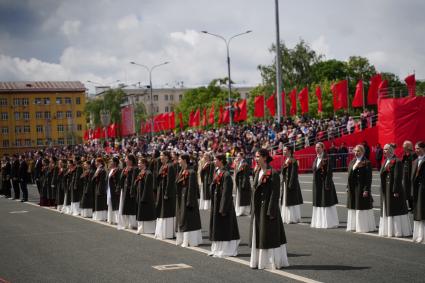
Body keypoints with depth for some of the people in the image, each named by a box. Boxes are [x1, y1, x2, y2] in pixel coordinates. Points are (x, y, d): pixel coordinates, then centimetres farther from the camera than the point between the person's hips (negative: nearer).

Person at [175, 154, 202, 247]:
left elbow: (191, 188, -19)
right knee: (181, 219, 13)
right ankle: (183, 239, 20)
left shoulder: (191, 172, -16)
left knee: (188, 219, -5)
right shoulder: (181, 172, 11)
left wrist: (189, 202, -22)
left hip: (187, 198, -9)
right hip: (181, 198, 9)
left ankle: (190, 240, 1)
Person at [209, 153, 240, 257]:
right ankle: (217, 249, 21)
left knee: (224, 227, -2)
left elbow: (226, 192, -20)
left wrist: (223, 208, -21)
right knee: (216, 227, 13)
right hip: (216, 202, 9)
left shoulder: (226, 175, -17)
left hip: (223, 202, -9)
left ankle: (225, 250, 5)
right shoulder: (217, 172, 9)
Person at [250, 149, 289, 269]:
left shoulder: (273, 173, -13)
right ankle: (260, 260, 18)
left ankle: (273, 261, 6)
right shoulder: (258, 172, 10)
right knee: (258, 235, 11)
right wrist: (253, 208, 11)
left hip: (267, 207, -8)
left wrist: (270, 211, -19)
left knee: (269, 235, -2)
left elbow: (275, 193, -16)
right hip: (257, 208, 8)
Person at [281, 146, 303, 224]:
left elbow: (294, 173, -19)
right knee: (286, 202, 11)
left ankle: (294, 218, 2)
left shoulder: (293, 161, -13)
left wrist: (291, 184, -22)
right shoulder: (286, 160, 14)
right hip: (285, 183, 9)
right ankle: (286, 218, 17)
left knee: (292, 202, -4)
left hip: (291, 183, -9)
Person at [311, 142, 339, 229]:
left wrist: (327, 184, -20)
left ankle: (329, 222, 2)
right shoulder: (316, 159, 12)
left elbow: (329, 172, -16)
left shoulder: (326, 159, -12)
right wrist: (314, 185, 15)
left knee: (326, 203, -4)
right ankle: (319, 222, 18)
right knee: (318, 203, 11)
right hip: (317, 184, 8)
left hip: (324, 183, -8)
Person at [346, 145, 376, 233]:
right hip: (352, 188, 6)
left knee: (362, 208, -1)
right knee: (353, 208, 10)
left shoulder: (367, 163, -8)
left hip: (362, 188, -6)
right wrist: (348, 187, 11)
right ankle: (354, 226, 18)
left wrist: (366, 190, -16)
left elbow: (369, 178, -11)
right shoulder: (352, 162, 12)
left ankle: (363, 226, 6)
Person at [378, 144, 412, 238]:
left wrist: (396, 191, -21)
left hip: (393, 189, -9)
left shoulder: (397, 162, -12)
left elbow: (398, 177, -17)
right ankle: (389, 230, 17)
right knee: (387, 210, 11)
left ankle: (399, 231, 2)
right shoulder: (386, 162, 14)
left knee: (395, 210, -4)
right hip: (386, 190, 9)